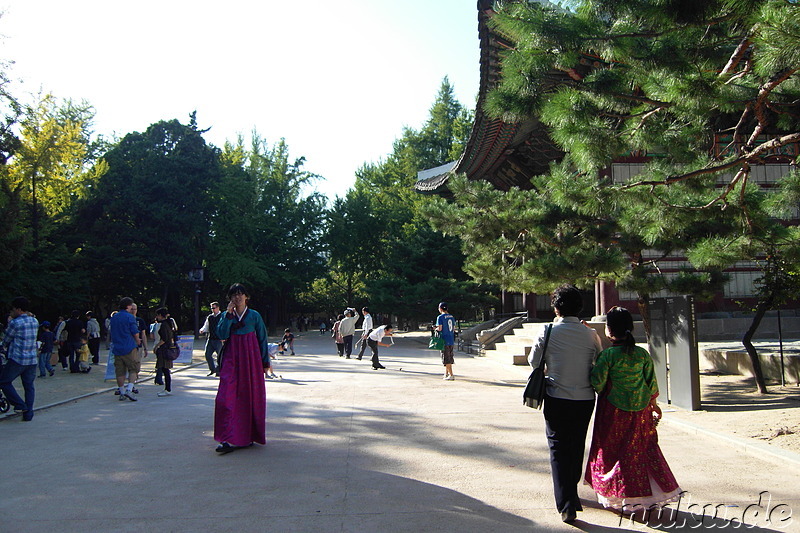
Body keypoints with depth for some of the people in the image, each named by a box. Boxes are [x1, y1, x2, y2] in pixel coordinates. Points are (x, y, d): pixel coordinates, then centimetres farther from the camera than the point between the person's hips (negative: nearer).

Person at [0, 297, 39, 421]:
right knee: (29, 386, 10)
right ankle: (28, 414, 9)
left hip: (18, 360, -6)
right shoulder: (35, 321, 8)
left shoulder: (15, 323, -10)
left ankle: (20, 405, 1)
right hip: (33, 360, 6)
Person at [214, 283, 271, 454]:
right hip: (231, 359, 1)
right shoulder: (227, 315, 8)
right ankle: (228, 439, -10)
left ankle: (248, 435, 16)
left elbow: (262, 339, 6)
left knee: (251, 397, 2)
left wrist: (265, 363, 5)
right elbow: (221, 334, -8)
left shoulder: (254, 316, 4)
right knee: (227, 397, -10)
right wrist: (229, 314, -11)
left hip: (251, 359, -1)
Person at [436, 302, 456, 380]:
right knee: (449, 358, 15)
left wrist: (435, 329, 3)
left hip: (444, 341, -7)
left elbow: (440, 328, -17)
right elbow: (454, 328, 13)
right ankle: (446, 374, 24)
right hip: (451, 340, 7)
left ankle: (451, 375, -6)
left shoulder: (440, 317, -10)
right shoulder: (451, 317, 11)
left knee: (446, 359, -3)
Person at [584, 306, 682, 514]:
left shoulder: (607, 355, -15)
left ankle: (614, 496, 16)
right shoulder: (642, 354, -3)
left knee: (611, 451, 9)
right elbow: (652, 384, 3)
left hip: (614, 412, -4)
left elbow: (597, 382, -14)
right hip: (640, 411, 4)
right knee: (642, 450, 16)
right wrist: (653, 405, 16)